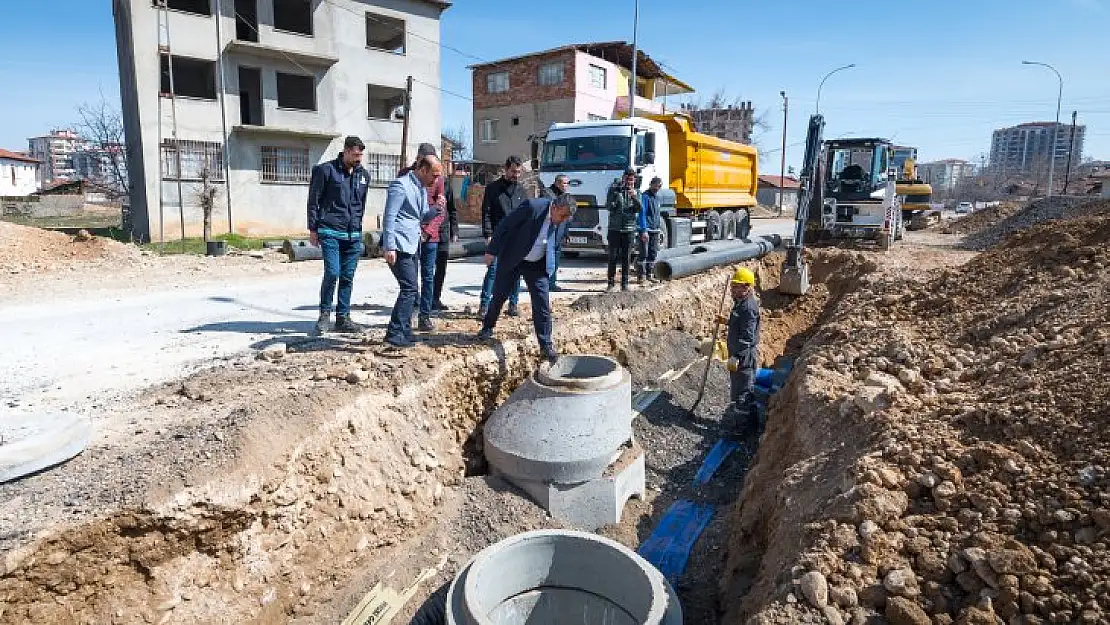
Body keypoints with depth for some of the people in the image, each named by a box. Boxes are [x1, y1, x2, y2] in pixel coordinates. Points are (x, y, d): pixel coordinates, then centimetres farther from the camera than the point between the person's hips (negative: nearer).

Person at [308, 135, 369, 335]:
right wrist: (313, 229, -3)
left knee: (347, 277, 7)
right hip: (330, 232, -5)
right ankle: (325, 314, 7)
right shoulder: (326, 170, -3)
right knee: (332, 273, -13)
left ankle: (343, 318, 16)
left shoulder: (363, 174, 12)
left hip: (353, 234, 5)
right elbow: (313, 200, -1)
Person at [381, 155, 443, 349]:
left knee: (410, 289, 13)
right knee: (409, 289, -14)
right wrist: (389, 247, -22)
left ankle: (404, 331, 23)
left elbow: (423, 217, 22)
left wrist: (435, 208, 2)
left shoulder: (422, 189, 16)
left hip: (412, 246, 10)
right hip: (399, 246, -10)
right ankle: (394, 333, -9)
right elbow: (389, 217, -17)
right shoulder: (401, 186, -12)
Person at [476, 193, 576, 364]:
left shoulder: (560, 219, -9)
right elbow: (505, 226, -18)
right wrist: (492, 251, -15)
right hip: (512, 260, -3)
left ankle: (546, 345, 2)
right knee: (499, 296, 11)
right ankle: (488, 327, 37)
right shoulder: (532, 206, -25)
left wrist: (550, 264, 9)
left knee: (542, 305, -5)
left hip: (537, 265, 3)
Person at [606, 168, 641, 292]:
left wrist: (634, 198, -20)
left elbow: (639, 209, -4)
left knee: (626, 258, 3)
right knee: (612, 257, 0)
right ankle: (611, 282, 10)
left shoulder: (636, 192, 8)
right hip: (614, 228, -1)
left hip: (629, 229, 1)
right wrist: (617, 195, -17)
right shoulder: (614, 189, 5)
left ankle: (624, 284, 10)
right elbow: (608, 206, -2)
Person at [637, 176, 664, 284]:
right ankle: (641, 275, -3)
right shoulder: (645, 196, -9)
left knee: (653, 253, 10)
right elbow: (642, 213, -16)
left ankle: (650, 274, 18)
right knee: (644, 253, -7)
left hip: (655, 229, 8)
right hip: (646, 229, -8)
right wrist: (644, 231, -22)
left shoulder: (657, 196, 16)